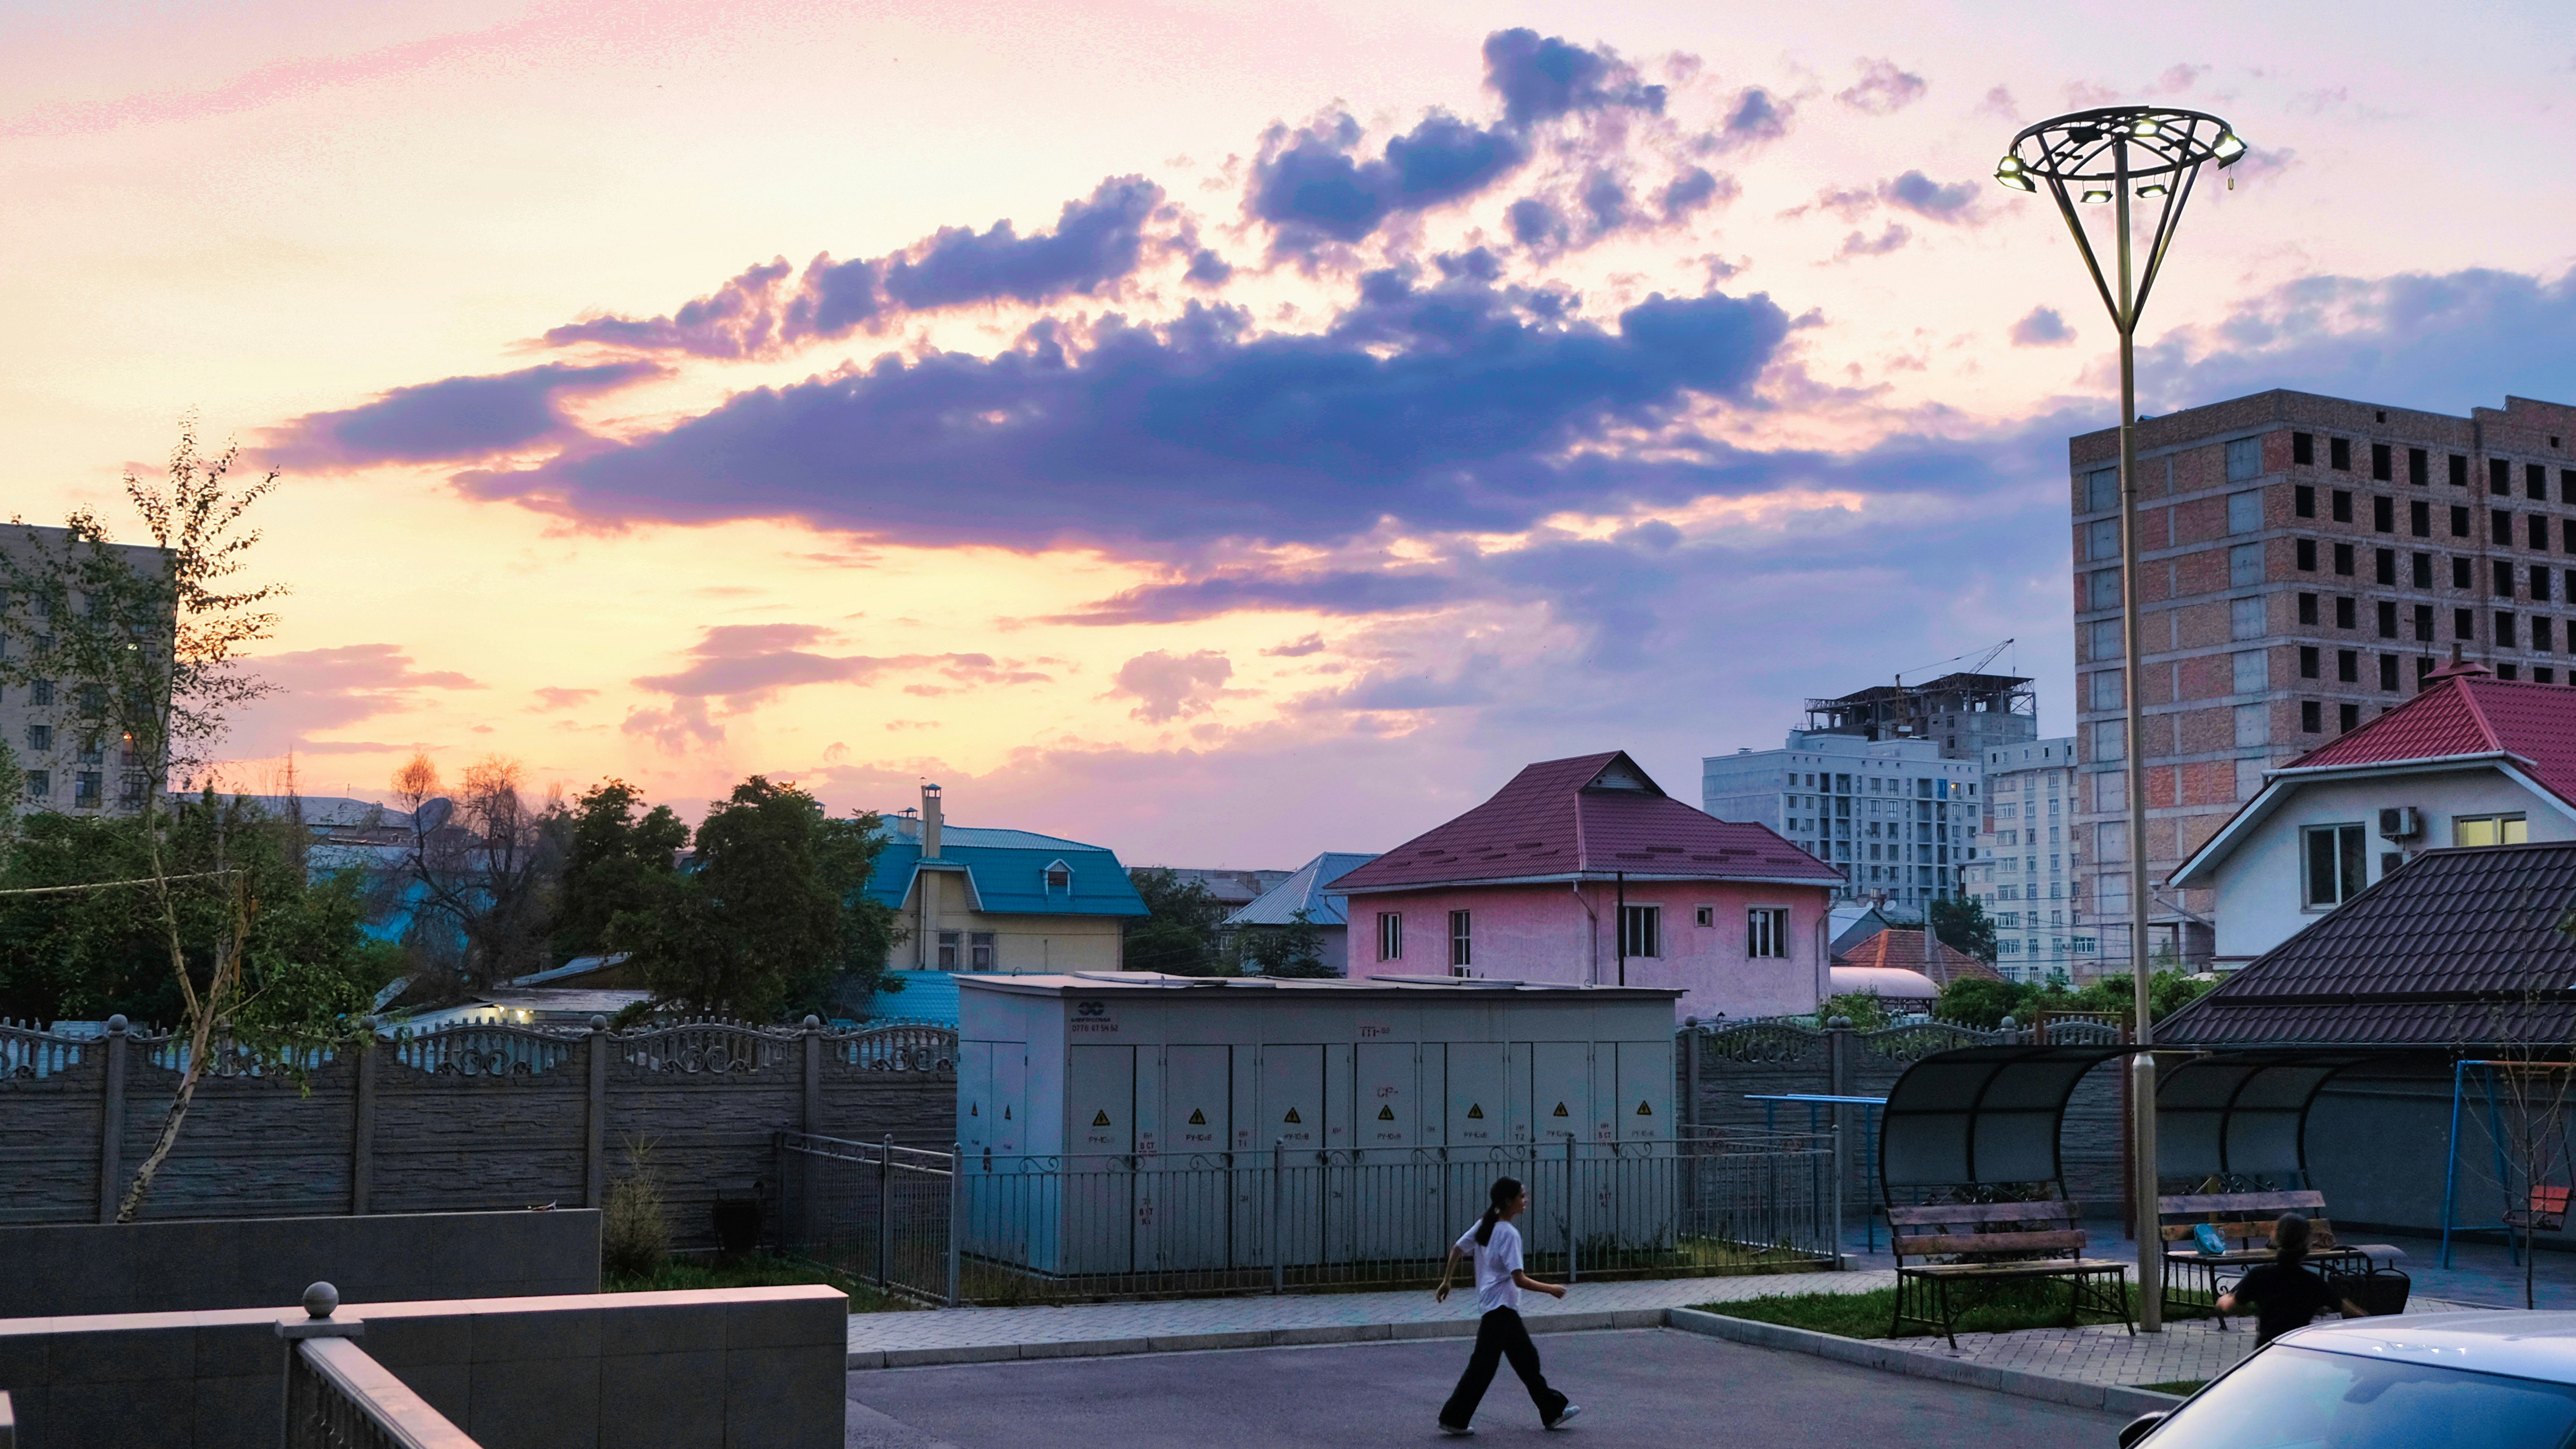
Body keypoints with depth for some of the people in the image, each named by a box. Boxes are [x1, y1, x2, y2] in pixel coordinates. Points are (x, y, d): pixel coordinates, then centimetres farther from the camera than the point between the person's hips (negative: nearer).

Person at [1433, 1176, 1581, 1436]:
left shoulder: (1485, 1224, 6)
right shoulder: (1509, 1233, -19)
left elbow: (1457, 1248, 10)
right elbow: (1519, 1279, -23)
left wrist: (1447, 1281, 20)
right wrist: (1551, 1289, -12)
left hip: (1505, 1308, 10)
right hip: (1500, 1306, -10)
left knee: (1527, 1358, 14)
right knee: (1483, 1365, -4)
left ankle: (1553, 1411, 21)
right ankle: (1453, 1419, 1)